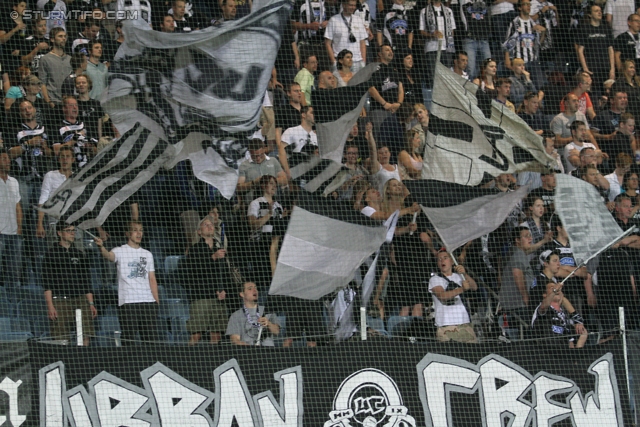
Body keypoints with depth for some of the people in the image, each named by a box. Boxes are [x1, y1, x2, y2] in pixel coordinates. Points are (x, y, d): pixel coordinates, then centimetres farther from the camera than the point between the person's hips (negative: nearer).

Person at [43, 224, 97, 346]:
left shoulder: (79, 254, 19)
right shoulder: (51, 254, 5)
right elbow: (47, 282, -2)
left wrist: (91, 304, 12)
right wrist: (50, 305, -11)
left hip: (81, 299, 4)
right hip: (60, 300, -4)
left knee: (85, 338, -7)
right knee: (62, 340, -10)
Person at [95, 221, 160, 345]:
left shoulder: (147, 254, 19)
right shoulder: (120, 251, 4)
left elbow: (152, 279, 18)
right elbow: (109, 255, -19)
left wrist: (157, 301, 9)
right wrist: (101, 247, -43)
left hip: (148, 302, 5)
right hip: (127, 302, -5)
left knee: (151, 340, 2)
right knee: (128, 340, -8)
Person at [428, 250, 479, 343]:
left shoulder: (459, 276, 18)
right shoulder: (435, 280, 7)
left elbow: (474, 287, 2)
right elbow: (442, 295, -11)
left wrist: (465, 274, -15)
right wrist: (462, 289, -23)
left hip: (465, 324, 3)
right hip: (446, 326, -3)